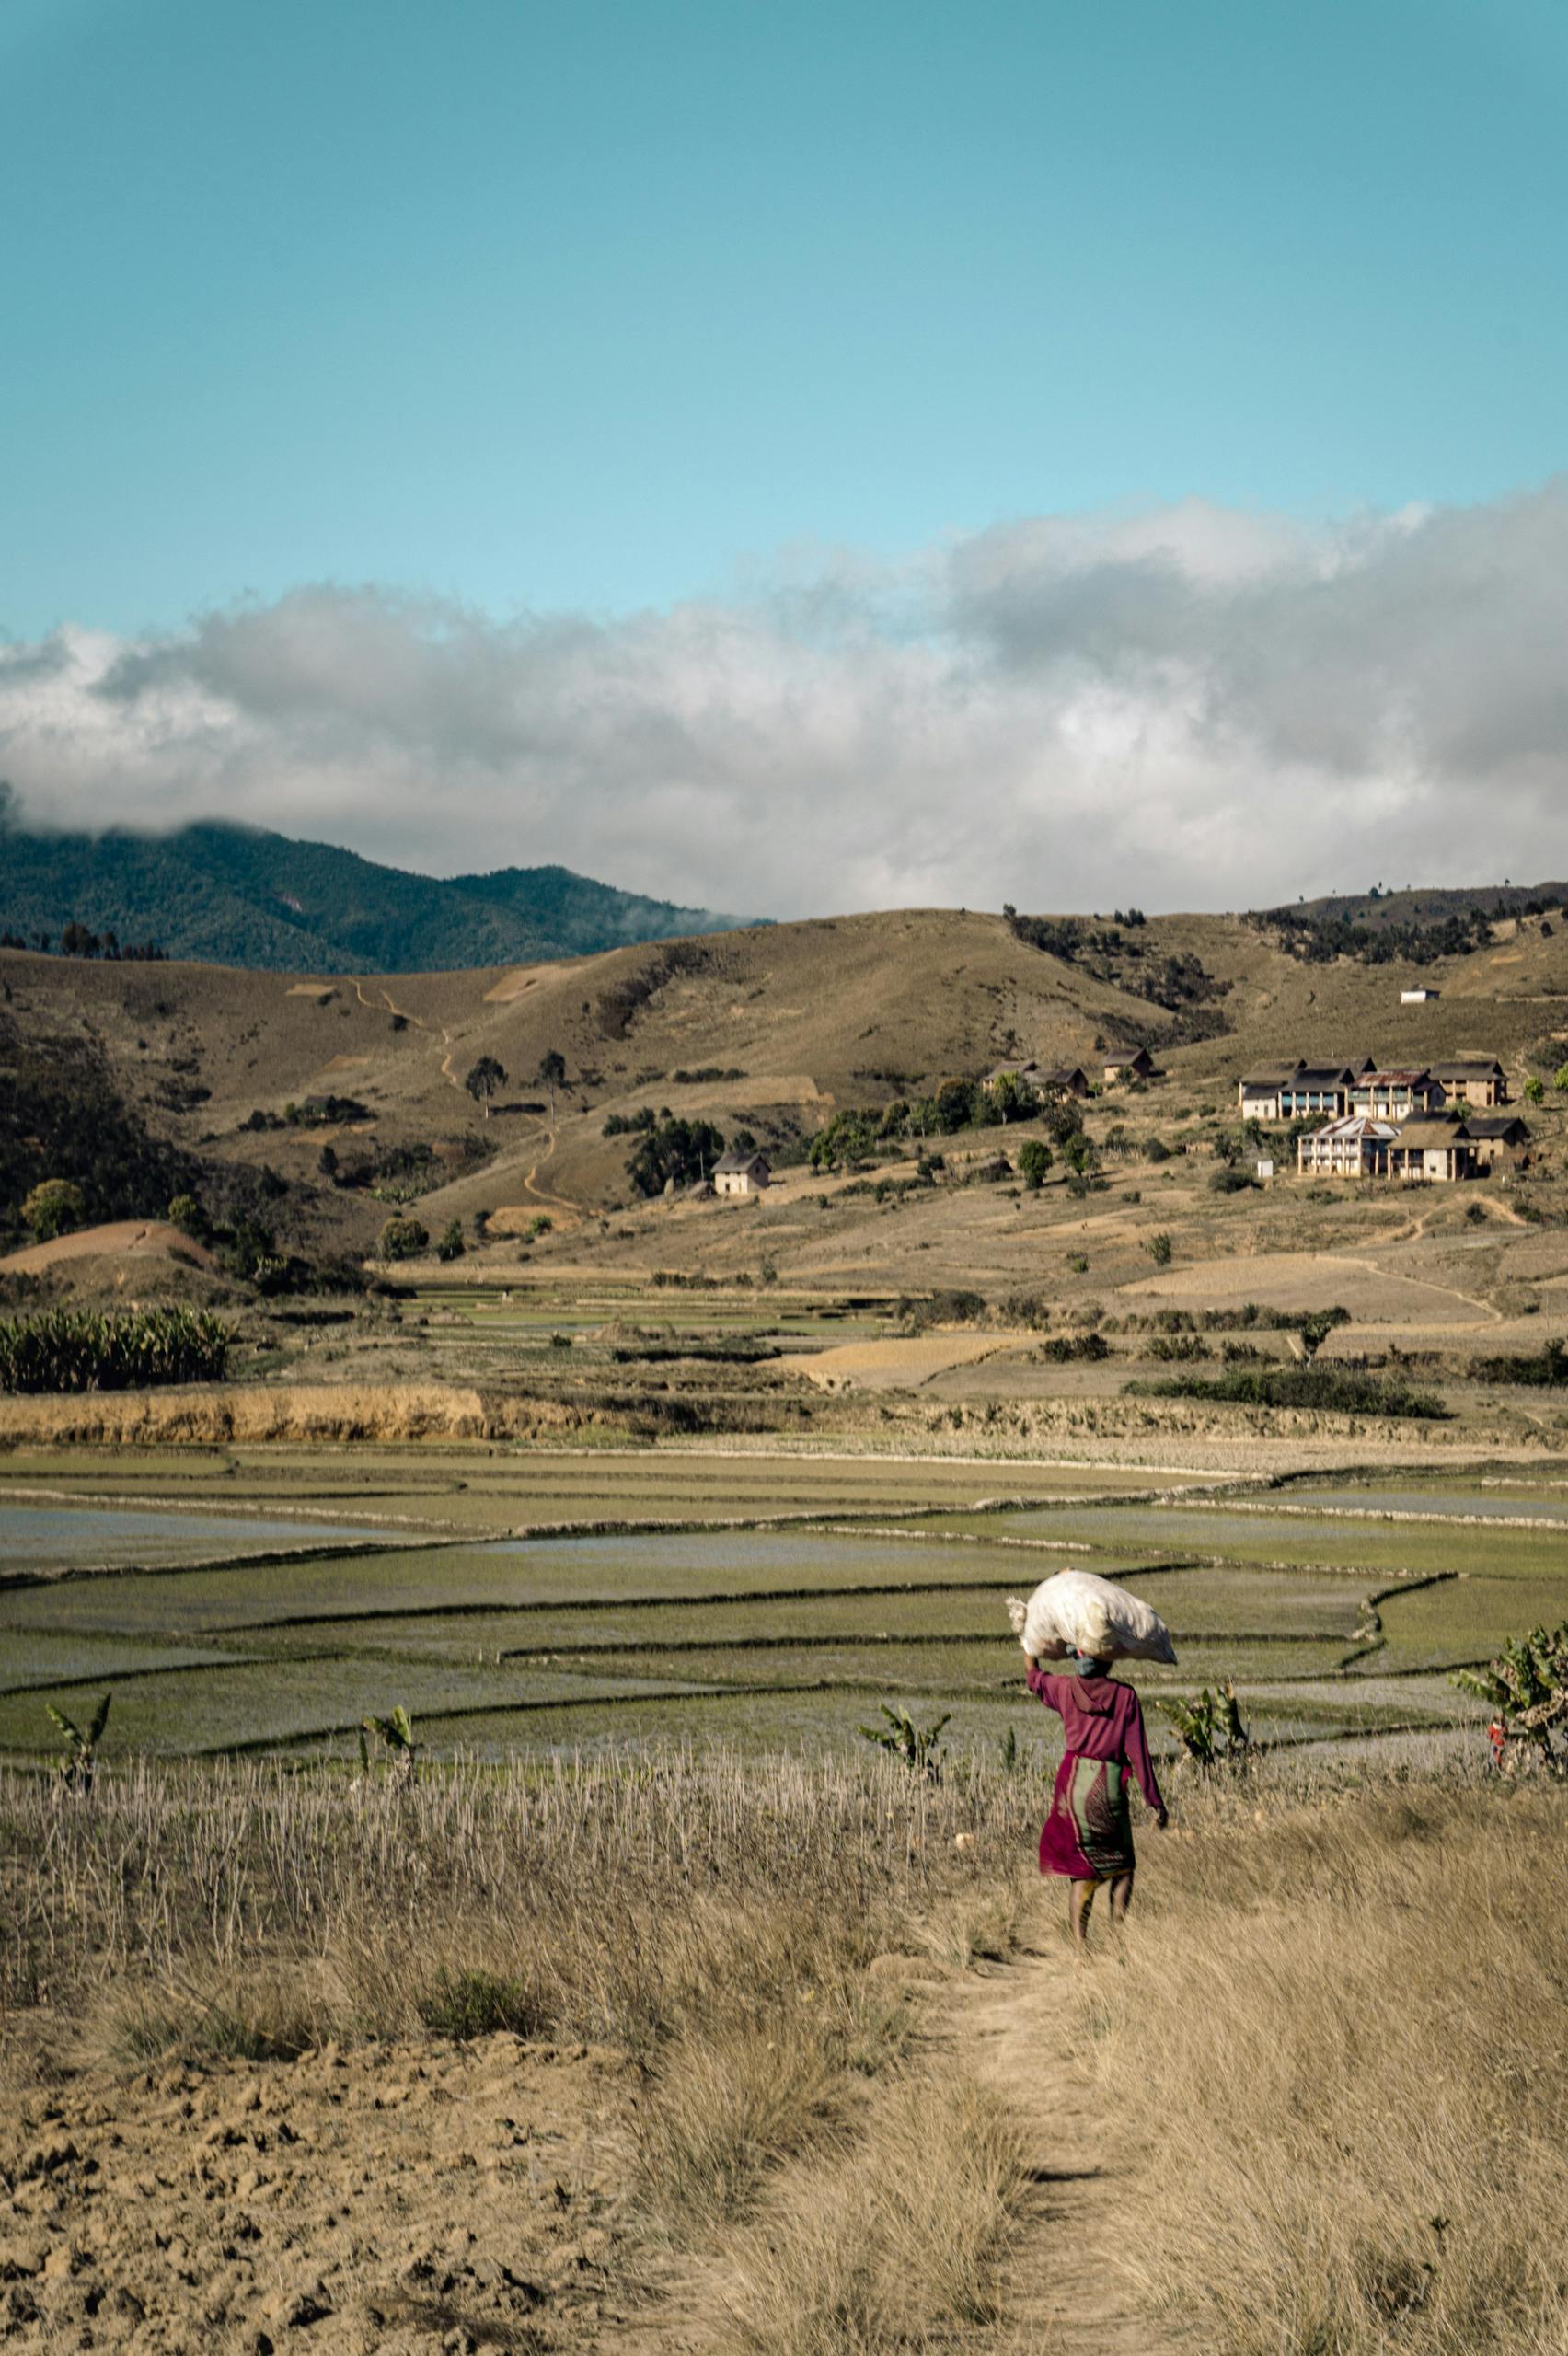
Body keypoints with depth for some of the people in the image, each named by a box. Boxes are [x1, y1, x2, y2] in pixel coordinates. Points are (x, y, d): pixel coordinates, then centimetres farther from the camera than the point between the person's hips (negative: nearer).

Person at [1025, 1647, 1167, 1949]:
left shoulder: (1066, 1689, 2)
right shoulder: (1125, 1696, -4)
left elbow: (1034, 1675, 23)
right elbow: (1138, 1752, -4)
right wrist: (1154, 1801, 0)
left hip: (1074, 1782, 2)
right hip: (1110, 1786, -2)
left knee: (1082, 1868, 7)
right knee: (1121, 1866, 14)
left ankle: (1080, 1942, -2)